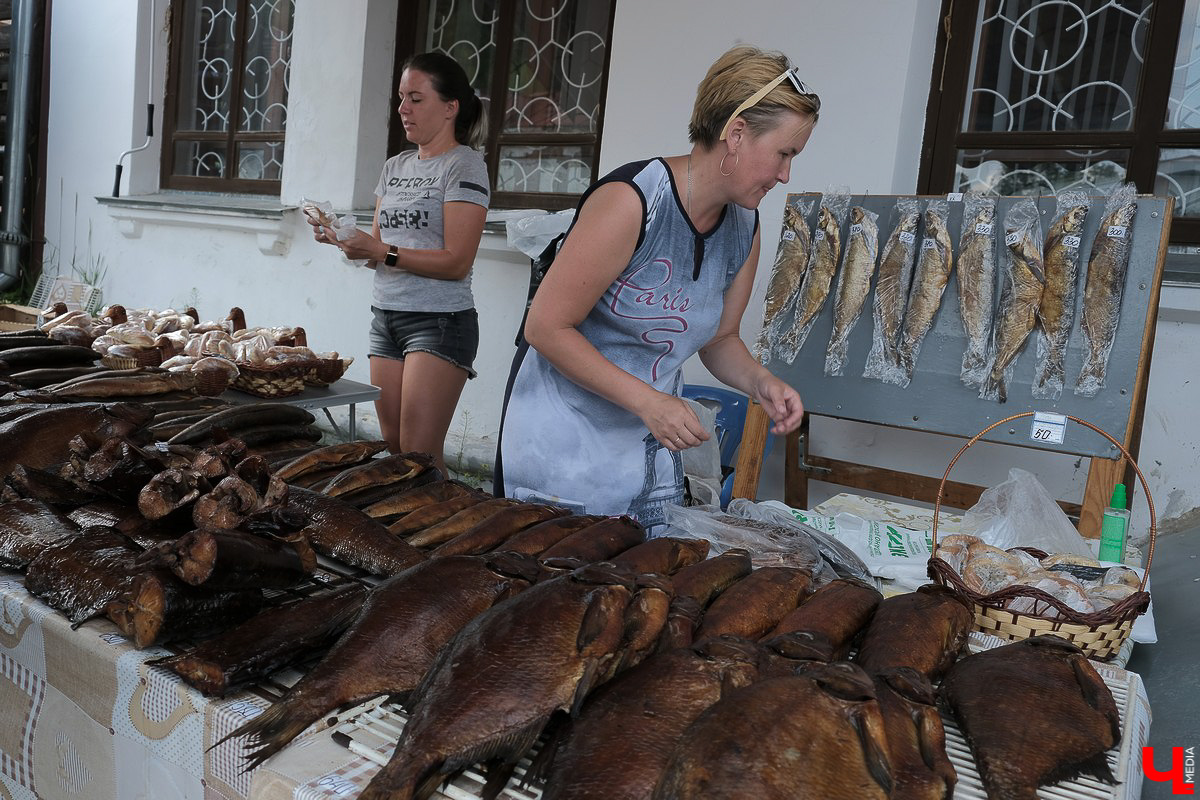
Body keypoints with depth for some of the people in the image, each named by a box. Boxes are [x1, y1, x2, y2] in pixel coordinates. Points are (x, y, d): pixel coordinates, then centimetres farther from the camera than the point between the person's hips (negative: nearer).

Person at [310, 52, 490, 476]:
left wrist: (381, 252, -21)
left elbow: (456, 262, -14)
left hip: (440, 321, -7)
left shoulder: (464, 164, -6)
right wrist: (343, 240, -1)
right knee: (392, 447, 8)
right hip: (386, 317, 7)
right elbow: (380, 248, 19)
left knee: (419, 455, -9)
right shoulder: (395, 166, 16)